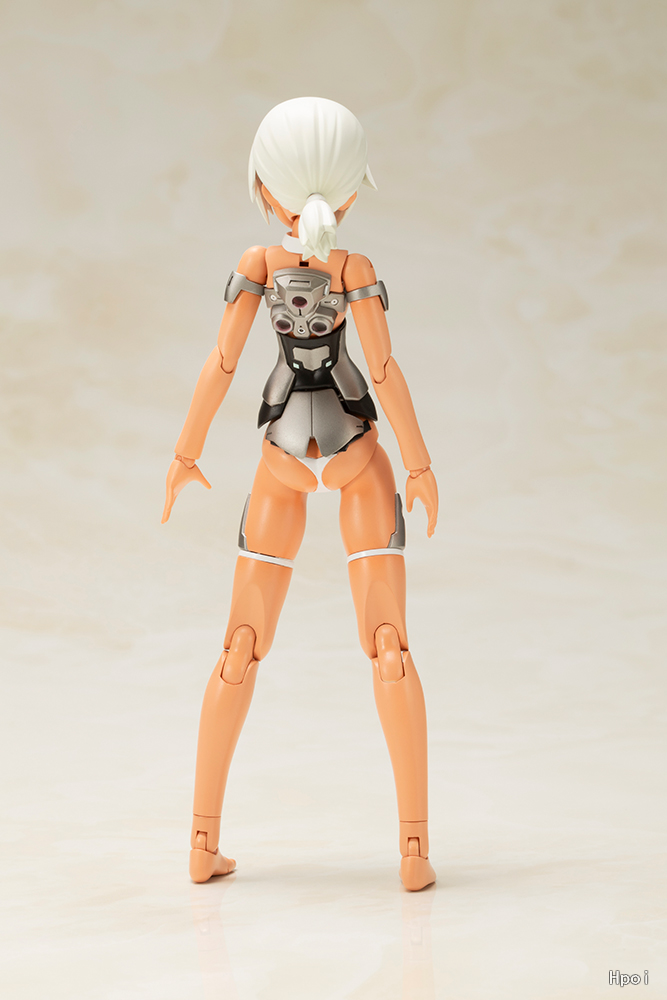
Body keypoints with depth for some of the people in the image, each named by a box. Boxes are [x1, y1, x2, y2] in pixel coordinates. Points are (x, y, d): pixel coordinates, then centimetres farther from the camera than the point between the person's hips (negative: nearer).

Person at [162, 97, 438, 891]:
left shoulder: (257, 266, -7)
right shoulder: (357, 270, -11)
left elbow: (220, 366, -8)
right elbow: (384, 371, -14)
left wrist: (186, 452, 3)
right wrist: (419, 462, -5)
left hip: (282, 456, 2)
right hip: (357, 451, -2)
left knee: (242, 648, 8)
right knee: (388, 647, -1)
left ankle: (204, 844, 9)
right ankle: (414, 850, -5)